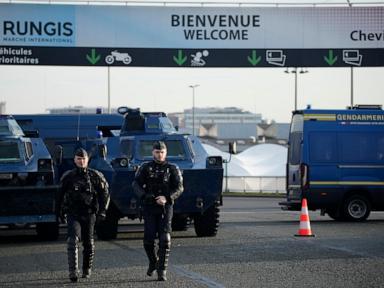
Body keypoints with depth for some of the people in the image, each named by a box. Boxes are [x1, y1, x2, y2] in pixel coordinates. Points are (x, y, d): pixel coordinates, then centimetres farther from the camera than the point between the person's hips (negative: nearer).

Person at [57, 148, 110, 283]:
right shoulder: (68, 177, 4)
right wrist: (60, 212, 17)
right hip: (73, 214, -1)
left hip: (89, 214, 1)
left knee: (89, 243, 9)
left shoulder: (95, 176, 1)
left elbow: (104, 194, 4)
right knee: (73, 241, -17)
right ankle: (73, 272, -24)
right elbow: (60, 195, 15)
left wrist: (102, 211, -5)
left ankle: (87, 270, 27)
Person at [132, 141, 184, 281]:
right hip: (149, 207, 1)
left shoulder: (172, 169, 6)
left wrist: (167, 197, -19)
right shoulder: (145, 168, 7)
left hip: (165, 208, 0)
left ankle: (162, 270, -4)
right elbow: (136, 184, -3)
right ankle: (153, 262, 23)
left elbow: (179, 188, -3)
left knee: (164, 240, -9)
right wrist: (144, 196, -21)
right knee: (149, 239, -5)